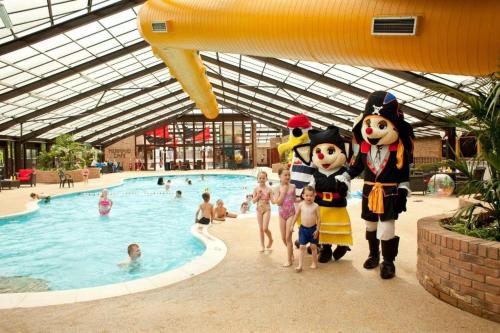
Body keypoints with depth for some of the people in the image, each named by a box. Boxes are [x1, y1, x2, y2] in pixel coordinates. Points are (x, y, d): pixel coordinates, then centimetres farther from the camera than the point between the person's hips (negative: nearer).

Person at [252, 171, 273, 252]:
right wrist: (258, 196, -16)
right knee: (261, 228, 8)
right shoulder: (256, 189, -2)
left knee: (265, 228, -10)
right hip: (259, 209, 2)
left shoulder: (268, 189, -7)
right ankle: (262, 245, 19)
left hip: (267, 209, -2)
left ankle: (270, 239, 20)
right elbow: (253, 201, -2)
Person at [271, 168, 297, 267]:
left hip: (291, 214, -2)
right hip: (282, 214, 2)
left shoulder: (292, 186, -5)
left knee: (288, 237, -5)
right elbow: (278, 202, -15)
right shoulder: (278, 188, -4)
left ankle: (289, 260, 7)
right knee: (283, 238, 11)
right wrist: (283, 191, -16)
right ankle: (291, 253, 36)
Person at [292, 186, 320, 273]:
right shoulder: (301, 205, -5)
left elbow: (318, 218, -5)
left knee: (313, 246, 11)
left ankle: (314, 263, 29)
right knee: (302, 247, 1)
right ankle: (300, 265, 3)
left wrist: (317, 230, -7)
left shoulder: (315, 206, -9)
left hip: (313, 229, -1)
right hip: (303, 228, 1)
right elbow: (296, 215, 6)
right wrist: (292, 225, 8)